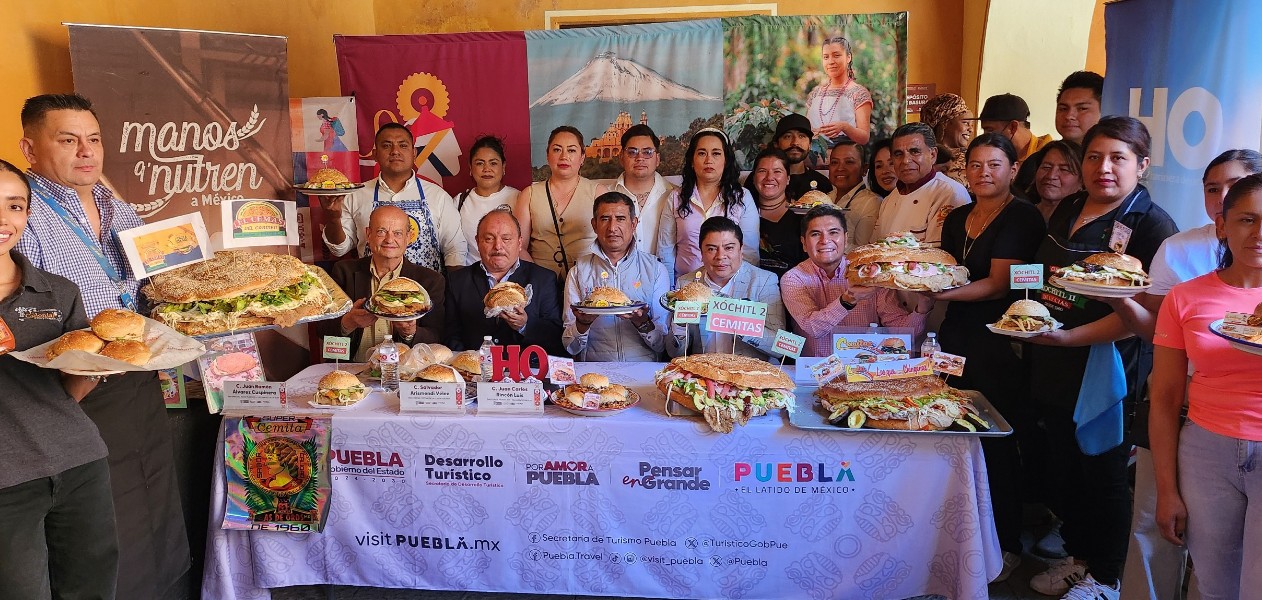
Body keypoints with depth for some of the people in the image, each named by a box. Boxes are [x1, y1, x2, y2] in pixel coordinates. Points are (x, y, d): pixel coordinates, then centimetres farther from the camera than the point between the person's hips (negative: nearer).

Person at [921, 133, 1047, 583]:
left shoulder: (1022, 217, -7)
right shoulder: (957, 218, 14)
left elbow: (999, 284, -15)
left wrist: (943, 293, -26)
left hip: (999, 341, -6)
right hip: (955, 336, 7)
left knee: (997, 443, -2)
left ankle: (1007, 544, 13)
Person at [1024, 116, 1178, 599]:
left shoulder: (1152, 225, -13)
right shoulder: (1068, 210, 8)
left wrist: (1068, 337, -26)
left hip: (1104, 367, -7)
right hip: (1053, 365, 7)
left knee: (1102, 473, 7)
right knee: (1062, 468, 17)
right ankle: (1077, 556, 37)